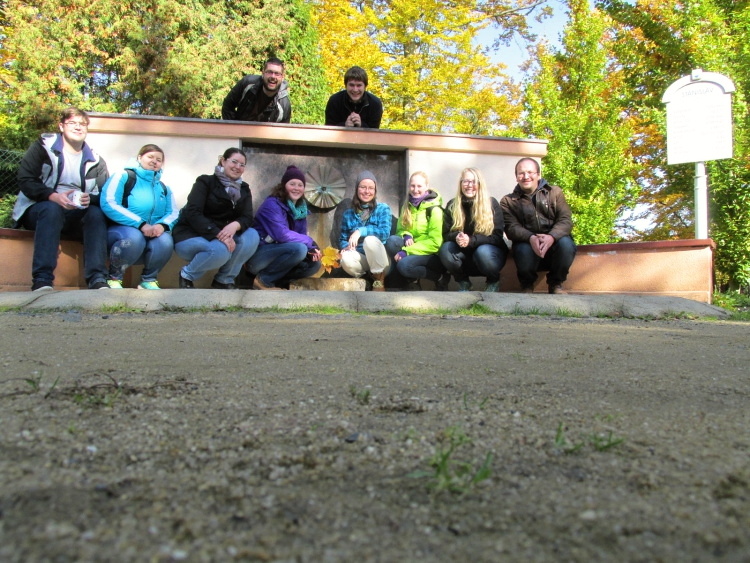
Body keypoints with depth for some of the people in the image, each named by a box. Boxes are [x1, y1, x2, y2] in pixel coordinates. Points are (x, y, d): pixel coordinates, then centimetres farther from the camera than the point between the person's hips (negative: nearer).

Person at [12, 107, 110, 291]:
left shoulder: (95, 160, 9)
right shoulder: (43, 147, 2)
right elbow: (25, 180, -9)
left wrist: (90, 199, -26)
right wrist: (53, 196, -28)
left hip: (76, 216, 3)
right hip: (39, 210, -2)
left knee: (96, 213, -29)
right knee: (51, 209, -36)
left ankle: (97, 279, -39)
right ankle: (42, 280, -44)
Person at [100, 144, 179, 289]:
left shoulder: (163, 188, 15)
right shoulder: (124, 177, -1)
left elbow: (174, 212, 2)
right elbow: (108, 204, -15)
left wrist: (162, 225, -23)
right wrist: (141, 224, -23)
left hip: (151, 238, 4)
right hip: (121, 231, -3)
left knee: (165, 240, -29)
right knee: (134, 237, -37)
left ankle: (149, 280, -5)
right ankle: (114, 278, -10)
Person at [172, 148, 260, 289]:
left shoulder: (244, 189, 9)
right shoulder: (205, 182, -7)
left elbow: (248, 217, -5)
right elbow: (192, 213, -19)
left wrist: (235, 225, -30)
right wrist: (218, 234, -32)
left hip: (219, 237, 5)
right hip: (190, 236, -5)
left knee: (252, 236, -21)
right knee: (220, 250, -36)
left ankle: (224, 280, -9)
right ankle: (187, 275, -6)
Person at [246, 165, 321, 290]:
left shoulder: (301, 208, 9)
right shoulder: (272, 204, -15)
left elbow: (302, 235, 7)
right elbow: (282, 235, -27)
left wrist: (311, 249, -16)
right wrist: (310, 243, -18)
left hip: (277, 255, 8)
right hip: (257, 256, -8)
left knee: (314, 264, -5)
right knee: (299, 248, -29)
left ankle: (274, 281, -4)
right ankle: (263, 279, -13)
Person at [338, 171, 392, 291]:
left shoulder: (383, 209, 1)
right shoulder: (348, 214, 8)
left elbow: (385, 233, -15)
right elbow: (342, 239, 8)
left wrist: (360, 231, -25)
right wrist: (346, 246, -16)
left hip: (379, 259, -1)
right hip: (360, 259, 1)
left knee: (370, 239, -33)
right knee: (346, 259, -33)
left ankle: (379, 280, -15)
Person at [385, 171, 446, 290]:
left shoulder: (434, 209, -12)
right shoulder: (407, 206, 8)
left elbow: (435, 243, -17)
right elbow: (400, 229, 13)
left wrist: (407, 251, -23)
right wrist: (406, 236, -13)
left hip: (432, 254, -6)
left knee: (404, 265, -33)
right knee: (392, 241, -23)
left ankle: (439, 277, -8)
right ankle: (412, 277, -10)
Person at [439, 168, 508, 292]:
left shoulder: (492, 203, -6)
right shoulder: (452, 205, 1)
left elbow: (497, 236, -12)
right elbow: (446, 234, -1)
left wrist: (471, 240, -28)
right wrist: (457, 237, -26)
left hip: (490, 250, -2)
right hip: (465, 254, 2)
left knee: (482, 252, -37)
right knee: (445, 249, -28)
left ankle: (493, 282, -3)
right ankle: (463, 283, -1)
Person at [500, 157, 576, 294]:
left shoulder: (555, 192, 10)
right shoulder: (508, 201, 8)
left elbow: (566, 220, -4)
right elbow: (511, 227, -9)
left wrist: (551, 237, -27)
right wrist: (531, 238, -31)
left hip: (553, 242, 1)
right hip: (527, 243, -1)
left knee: (566, 244, -31)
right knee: (523, 249, -34)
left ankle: (556, 284, -4)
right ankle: (527, 286, -2)